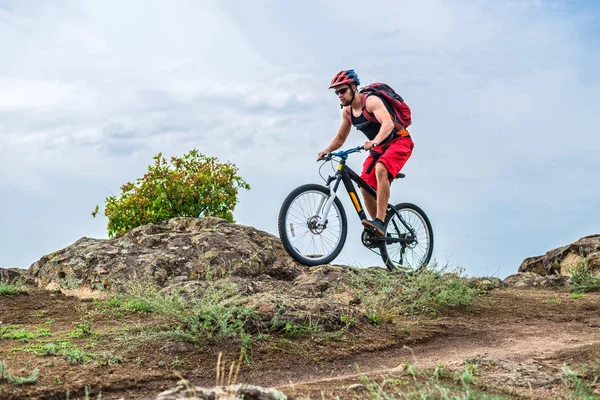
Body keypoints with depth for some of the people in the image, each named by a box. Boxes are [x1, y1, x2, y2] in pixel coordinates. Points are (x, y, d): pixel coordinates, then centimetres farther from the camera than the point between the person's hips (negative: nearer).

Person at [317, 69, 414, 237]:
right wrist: (327, 150, -7)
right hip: (378, 148, 8)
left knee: (380, 169, -35)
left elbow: (388, 123, -37)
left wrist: (374, 142, -54)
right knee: (365, 188, -6)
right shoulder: (347, 111, 3)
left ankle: (380, 222, -39)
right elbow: (340, 138, 13)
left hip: (399, 142, -8)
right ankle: (378, 230, 7)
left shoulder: (371, 101, -21)